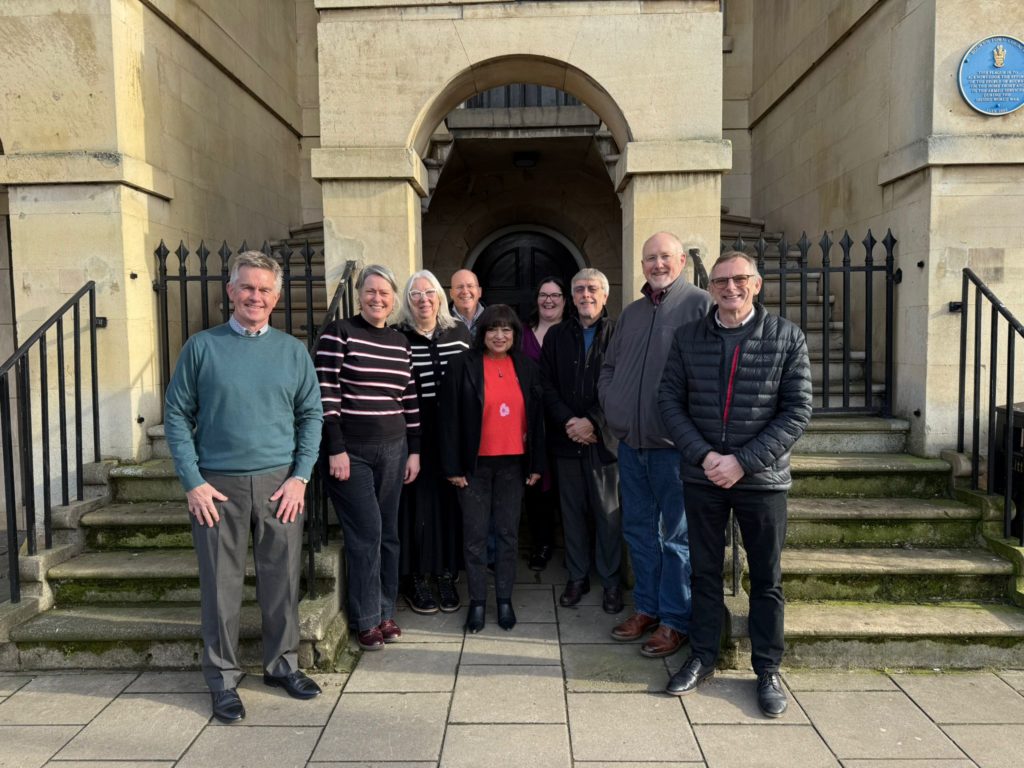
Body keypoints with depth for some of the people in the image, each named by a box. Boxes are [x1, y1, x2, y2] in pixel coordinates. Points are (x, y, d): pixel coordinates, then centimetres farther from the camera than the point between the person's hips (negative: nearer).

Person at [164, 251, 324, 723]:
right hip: (218, 486, -1)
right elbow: (177, 416, 1)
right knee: (221, 584, 6)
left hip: (280, 484, 2)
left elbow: (311, 415, 6)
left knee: (282, 579, 9)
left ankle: (282, 663, 28)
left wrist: (300, 476, -4)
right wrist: (193, 482, -7)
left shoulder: (293, 351, 6)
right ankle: (223, 678, 22)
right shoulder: (202, 347, 1)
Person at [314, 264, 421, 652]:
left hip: (392, 449, 5)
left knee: (387, 532, 10)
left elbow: (410, 400, 13)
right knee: (367, 531, -4)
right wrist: (336, 449, -14)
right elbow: (326, 395, -11)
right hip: (350, 451, -5)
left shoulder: (400, 342, 11)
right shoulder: (338, 333, -5)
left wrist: (414, 451, 10)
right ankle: (366, 620, 12)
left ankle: (385, 612, 23)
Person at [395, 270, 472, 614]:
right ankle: (416, 577, 19)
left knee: (450, 501, 8)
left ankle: (447, 575, 22)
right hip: (415, 436, -3)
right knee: (418, 502, 3)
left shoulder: (460, 332, 7)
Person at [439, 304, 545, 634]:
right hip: (475, 464, -2)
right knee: (475, 533, 5)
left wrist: (537, 464, 5)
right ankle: (477, 601, 18)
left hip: (513, 463, 3)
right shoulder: (463, 366, -4)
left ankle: (505, 599, 23)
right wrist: (453, 466, -8)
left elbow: (536, 417, 8)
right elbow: (450, 418, -5)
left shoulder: (527, 368, 6)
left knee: (508, 532, 10)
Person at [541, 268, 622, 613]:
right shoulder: (556, 336, 10)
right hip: (566, 439, 3)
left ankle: (610, 580, 19)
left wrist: (593, 423, -15)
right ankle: (577, 577, 25)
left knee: (608, 513, 5)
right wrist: (568, 422, -9)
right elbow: (547, 387, 4)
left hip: (604, 439, -3)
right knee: (572, 510, 11)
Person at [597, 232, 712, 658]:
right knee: (638, 528, 16)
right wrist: (611, 403, 7)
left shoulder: (701, 305, -7)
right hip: (631, 443, 7)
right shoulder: (631, 313, 15)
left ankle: (675, 620, 18)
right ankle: (647, 607, 31)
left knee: (677, 534, 4)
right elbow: (608, 367, 22)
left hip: (675, 445, -7)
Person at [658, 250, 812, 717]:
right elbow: (670, 400, 1)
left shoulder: (787, 338, -3)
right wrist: (703, 455, -12)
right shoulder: (688, 337, 3)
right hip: (702, 477, 2)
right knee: (705, 571, 14)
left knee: (766, 579, 10)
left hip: (762, 479, -1)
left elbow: (797, 411, -7)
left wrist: (742, 462, -15)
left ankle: (768, 670, 26)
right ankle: (702, 657, 30)